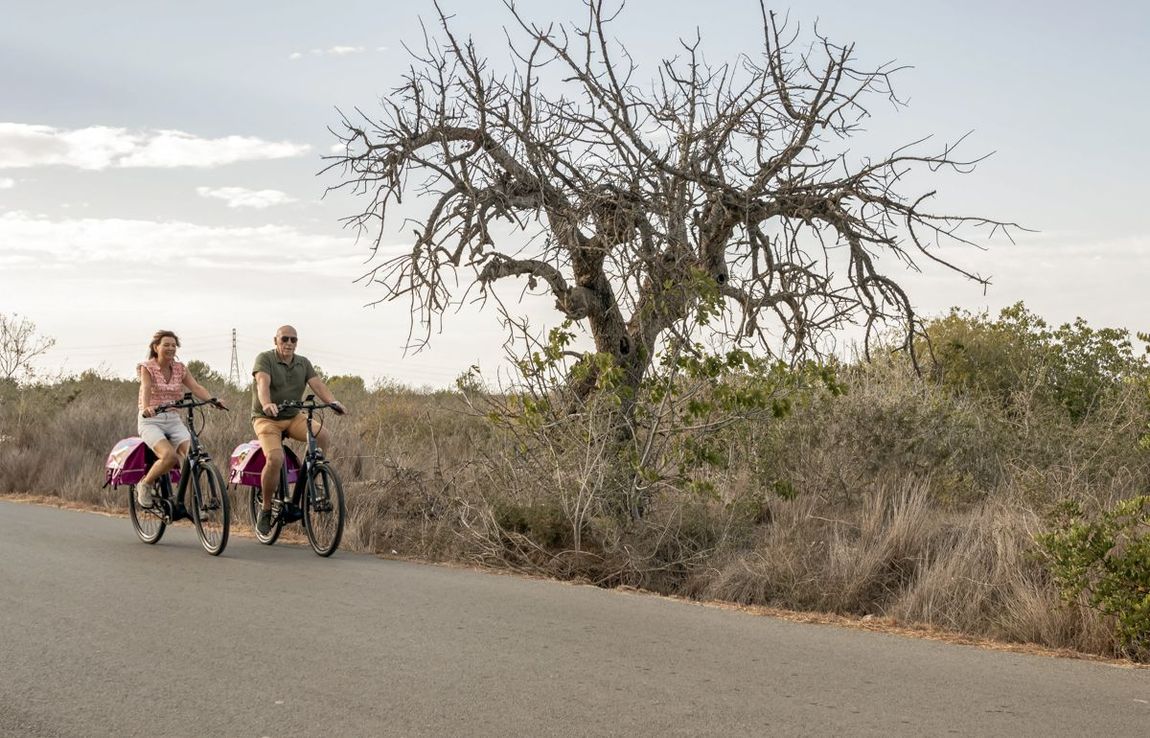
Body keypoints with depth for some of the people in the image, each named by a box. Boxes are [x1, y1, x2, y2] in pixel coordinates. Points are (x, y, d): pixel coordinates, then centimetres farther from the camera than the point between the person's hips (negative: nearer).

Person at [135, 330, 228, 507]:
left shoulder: (180, 369, 10)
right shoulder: (147, 368, -2)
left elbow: (196, 387, -4)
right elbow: (146, 389, -21)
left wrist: (214, 401, -24)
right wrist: (146, 407, -43)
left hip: (174, 420, 4)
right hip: (151, 420, -4)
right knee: (169, 455, -29)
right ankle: (145, 484, -2)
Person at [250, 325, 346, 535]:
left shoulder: (303, 364, 8)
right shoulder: (265, 359, -7)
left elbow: (317, 384, -7)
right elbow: (263, 383, -25)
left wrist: (333, 402, -27)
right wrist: (267, 404, -46)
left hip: (293, 417, 5)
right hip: (266, 419, -4)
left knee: (322, 435, -24)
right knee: (275, 459, -28)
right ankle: (265, 510, -8)